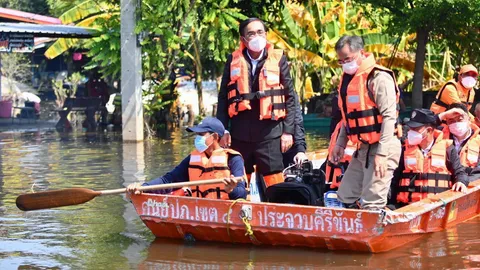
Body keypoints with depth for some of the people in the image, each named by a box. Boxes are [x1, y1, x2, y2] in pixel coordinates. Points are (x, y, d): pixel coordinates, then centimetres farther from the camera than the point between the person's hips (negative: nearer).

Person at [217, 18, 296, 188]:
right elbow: (223, 97, 11)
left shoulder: (278, 59, 5)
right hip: (239, 134, 2)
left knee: (275, 183, -4)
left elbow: (289, 97, 6)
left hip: (270, 133, -2)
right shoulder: (233, 60, 8)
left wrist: (288, 131, 0)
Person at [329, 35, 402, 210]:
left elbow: (389, 116, -20)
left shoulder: (378, 77, -14)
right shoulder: (348, 78, 14)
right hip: (363, 148, 9)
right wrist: (340, 143, 15)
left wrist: (382, 153, -24)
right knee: (346, 198, 11)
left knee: (371, 205, -12)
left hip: (381, 148, -9)